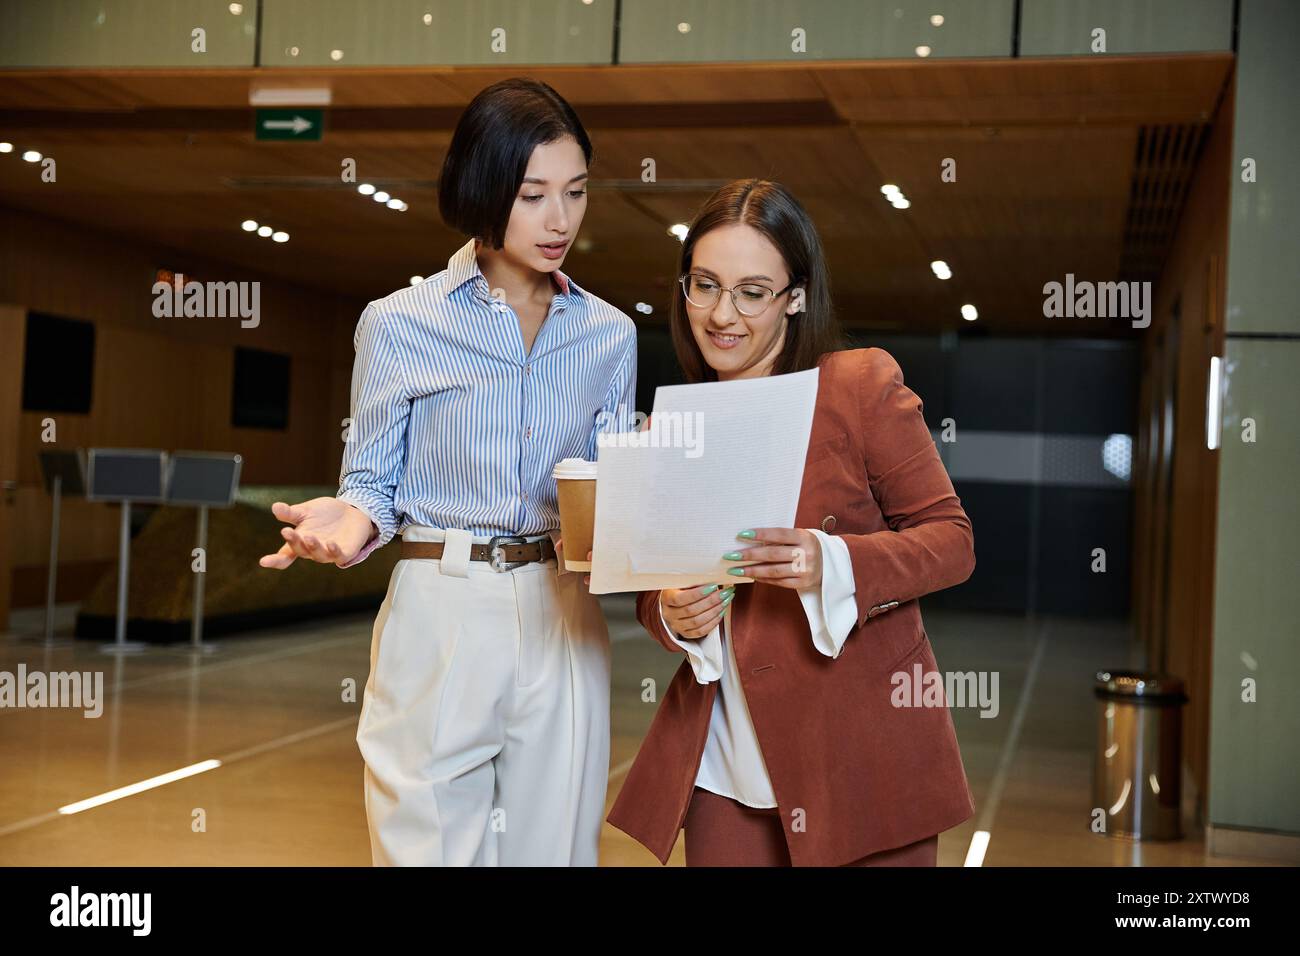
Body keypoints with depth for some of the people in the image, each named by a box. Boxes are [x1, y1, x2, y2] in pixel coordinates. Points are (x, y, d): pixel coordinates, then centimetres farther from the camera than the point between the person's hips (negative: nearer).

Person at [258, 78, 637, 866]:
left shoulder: (609, 335, 7)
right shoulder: (400, 325, -3)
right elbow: (374, 484, 2)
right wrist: (351, 521, -20)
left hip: (565, 623, 3)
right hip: (441, 616, -3)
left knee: (554, 845, 11)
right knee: (430, 846, 4)